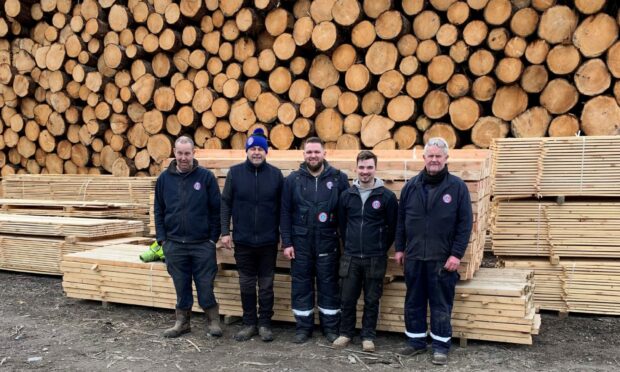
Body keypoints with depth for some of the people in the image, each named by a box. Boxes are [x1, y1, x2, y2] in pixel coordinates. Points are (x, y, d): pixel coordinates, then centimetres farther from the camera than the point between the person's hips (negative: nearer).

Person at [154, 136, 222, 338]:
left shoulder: (206, 176, -3)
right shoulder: (164, 178, 5)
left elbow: (216, 209, -2)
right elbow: (159, 211, 9)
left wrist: (213, 237, -5)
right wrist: (162, 238, 2)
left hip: (202, 244, -2)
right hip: (174, 244, 2)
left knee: (206, 285, 3)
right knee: (181, 286, 11)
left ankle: (213, 321, 19)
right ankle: (182, 322, 25)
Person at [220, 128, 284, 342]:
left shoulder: (275, 174, -1)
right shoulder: (235, 173, -1)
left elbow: (282, 206, 2)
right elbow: (226, 203, 1)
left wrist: (283, 235, 1)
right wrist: (225, 232, -5)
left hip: (268, 241, 0)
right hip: (243, 240, 1)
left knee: (266, 285, 9)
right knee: (247, 285, 10)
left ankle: (265, 324, 21)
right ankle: (249, 323, 23)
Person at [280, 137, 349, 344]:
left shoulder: (339, 178, -1)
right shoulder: (293, 180, 2)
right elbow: (285, 213, 1)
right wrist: (286, 243, -3)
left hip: (328, 242, -1)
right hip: (300, 242, 1)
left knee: (329, 285, 8)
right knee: (301, 286, 9)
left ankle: (331, 327, 22)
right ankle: (303, 327, 22)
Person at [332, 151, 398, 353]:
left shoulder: (387, 196, -6)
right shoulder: (347, 195, 3)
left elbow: (392, 227, -1)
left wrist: (381, 249, 2)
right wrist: (349, 246, 11)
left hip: (375, 259, -2)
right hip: (350, 257, 2)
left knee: (372, 300, 7)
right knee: (347, 298, 8)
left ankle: (368, 336, 21)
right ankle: (346, 333, 24)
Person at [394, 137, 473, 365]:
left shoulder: (457, 187, -4)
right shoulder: (411, 186, 6)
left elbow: (465, 224, -6)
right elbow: (401, 220, 11)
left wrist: (457, 254, -11)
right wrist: (400, 248, 8)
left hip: (442, 259, -3)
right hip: (414, 257, 3)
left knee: (441, 305, 6)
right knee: (413, 303, 12)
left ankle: (441, 346, 18)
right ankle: (416, 341, 27)